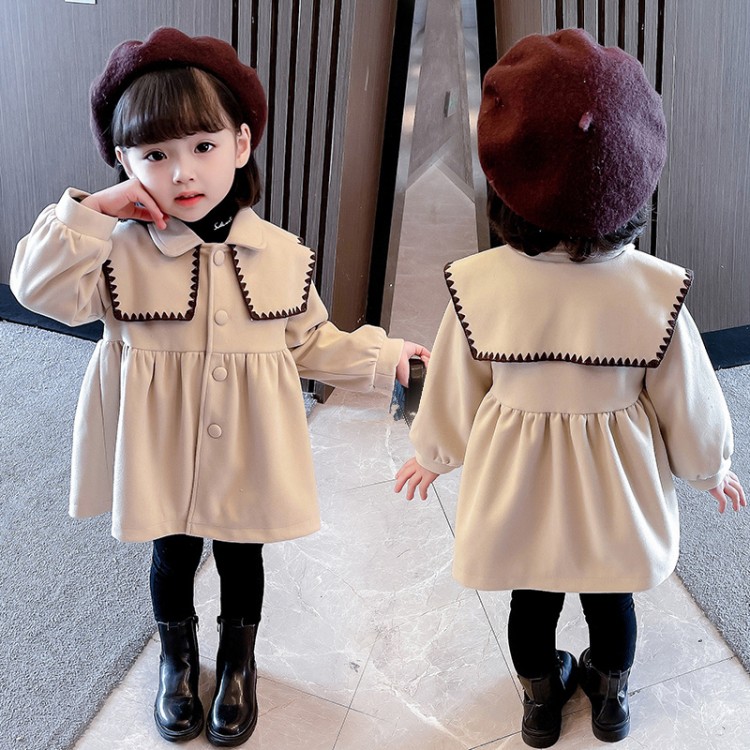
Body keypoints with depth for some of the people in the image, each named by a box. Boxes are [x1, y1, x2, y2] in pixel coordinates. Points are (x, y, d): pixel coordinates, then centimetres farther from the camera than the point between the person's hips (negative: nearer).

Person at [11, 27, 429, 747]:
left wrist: (382, 356, 4)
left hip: (247, 455, 1)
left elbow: (312, 342, 3)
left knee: (241, 557, 20)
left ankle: (237, 666, 48)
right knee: (172, 557, 20)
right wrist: (91, 211, -26)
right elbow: (42, 288, -22)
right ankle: (177, 661, 49)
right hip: (161, 453, -1)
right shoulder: (122, 253, -13)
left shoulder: (280, 255, -7)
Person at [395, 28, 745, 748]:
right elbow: (689, 405, -10)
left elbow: (453, 394, -8)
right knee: (611, 600, 26)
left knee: (531, 601, 25)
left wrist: (432, 454, 13)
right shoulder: (656, 289, -24)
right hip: (614, 492, 0)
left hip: (518, 488, 0)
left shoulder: (474, 283, -24)